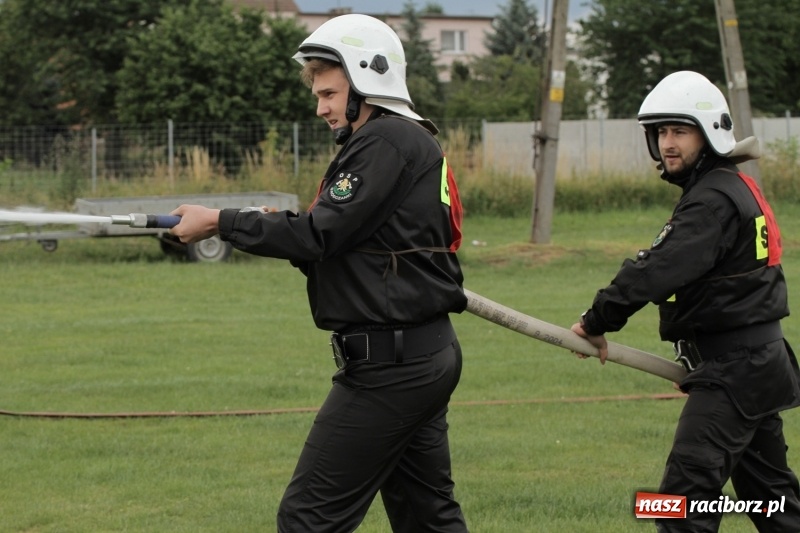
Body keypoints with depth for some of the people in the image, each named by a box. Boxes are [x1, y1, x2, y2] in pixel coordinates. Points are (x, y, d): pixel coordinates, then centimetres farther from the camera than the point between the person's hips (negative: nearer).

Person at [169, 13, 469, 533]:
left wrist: (219, 221, -11)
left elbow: (318, 235, -19)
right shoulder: (415, 142, 17)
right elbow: (336, 244, 15)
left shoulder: (386, 141, -14)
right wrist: (279, 228, 0)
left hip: (390, 364, -11)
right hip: (428, 354, 11)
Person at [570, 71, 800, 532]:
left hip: (734, 368, -11)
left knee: (687, 491, -16)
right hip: (756, 360, 11)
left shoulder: (716, 199, -18)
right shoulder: (731, 188, 14)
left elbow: (661, 269, -26)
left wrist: (599, 320, -19)